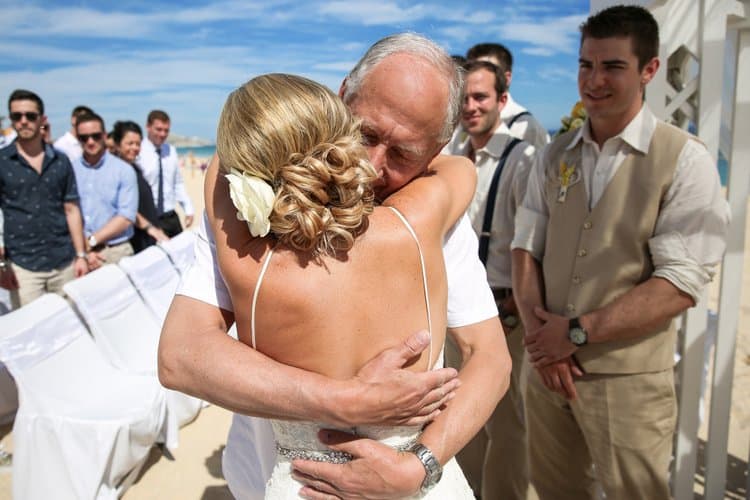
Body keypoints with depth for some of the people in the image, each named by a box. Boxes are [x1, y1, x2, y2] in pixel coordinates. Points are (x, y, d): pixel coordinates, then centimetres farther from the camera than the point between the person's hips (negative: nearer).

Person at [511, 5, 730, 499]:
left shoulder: (685, 160, -9)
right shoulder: (556, 156, 6)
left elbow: (682, 283, -15)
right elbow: (526, 247, 4)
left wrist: (577, 331, -17)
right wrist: (538, 327, -11)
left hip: (628, 378, -4)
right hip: (549, 365, 5)